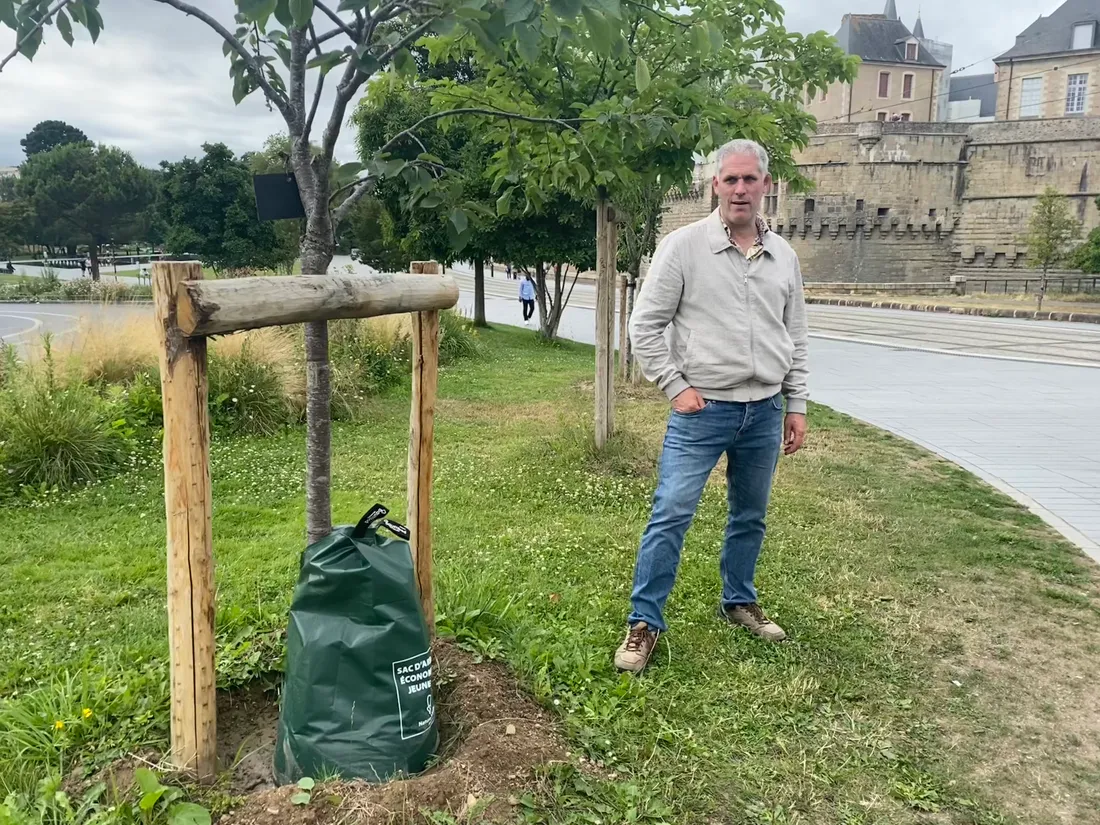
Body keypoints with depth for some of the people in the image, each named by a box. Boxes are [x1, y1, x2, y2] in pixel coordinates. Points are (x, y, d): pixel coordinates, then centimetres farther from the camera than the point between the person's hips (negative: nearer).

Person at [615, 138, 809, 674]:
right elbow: (645, 326, -5)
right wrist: (676, 387, -10)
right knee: (670, 515, -6)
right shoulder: (684, 247, -6)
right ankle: (645, 622, 5)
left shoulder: (783, 256, 9)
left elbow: (795, 338, 15)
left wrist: (796, 405, 11)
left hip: (765, 411, 5)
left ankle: (738, 602, 35)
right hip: (703, 409, -5)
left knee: (750, 517, 16)